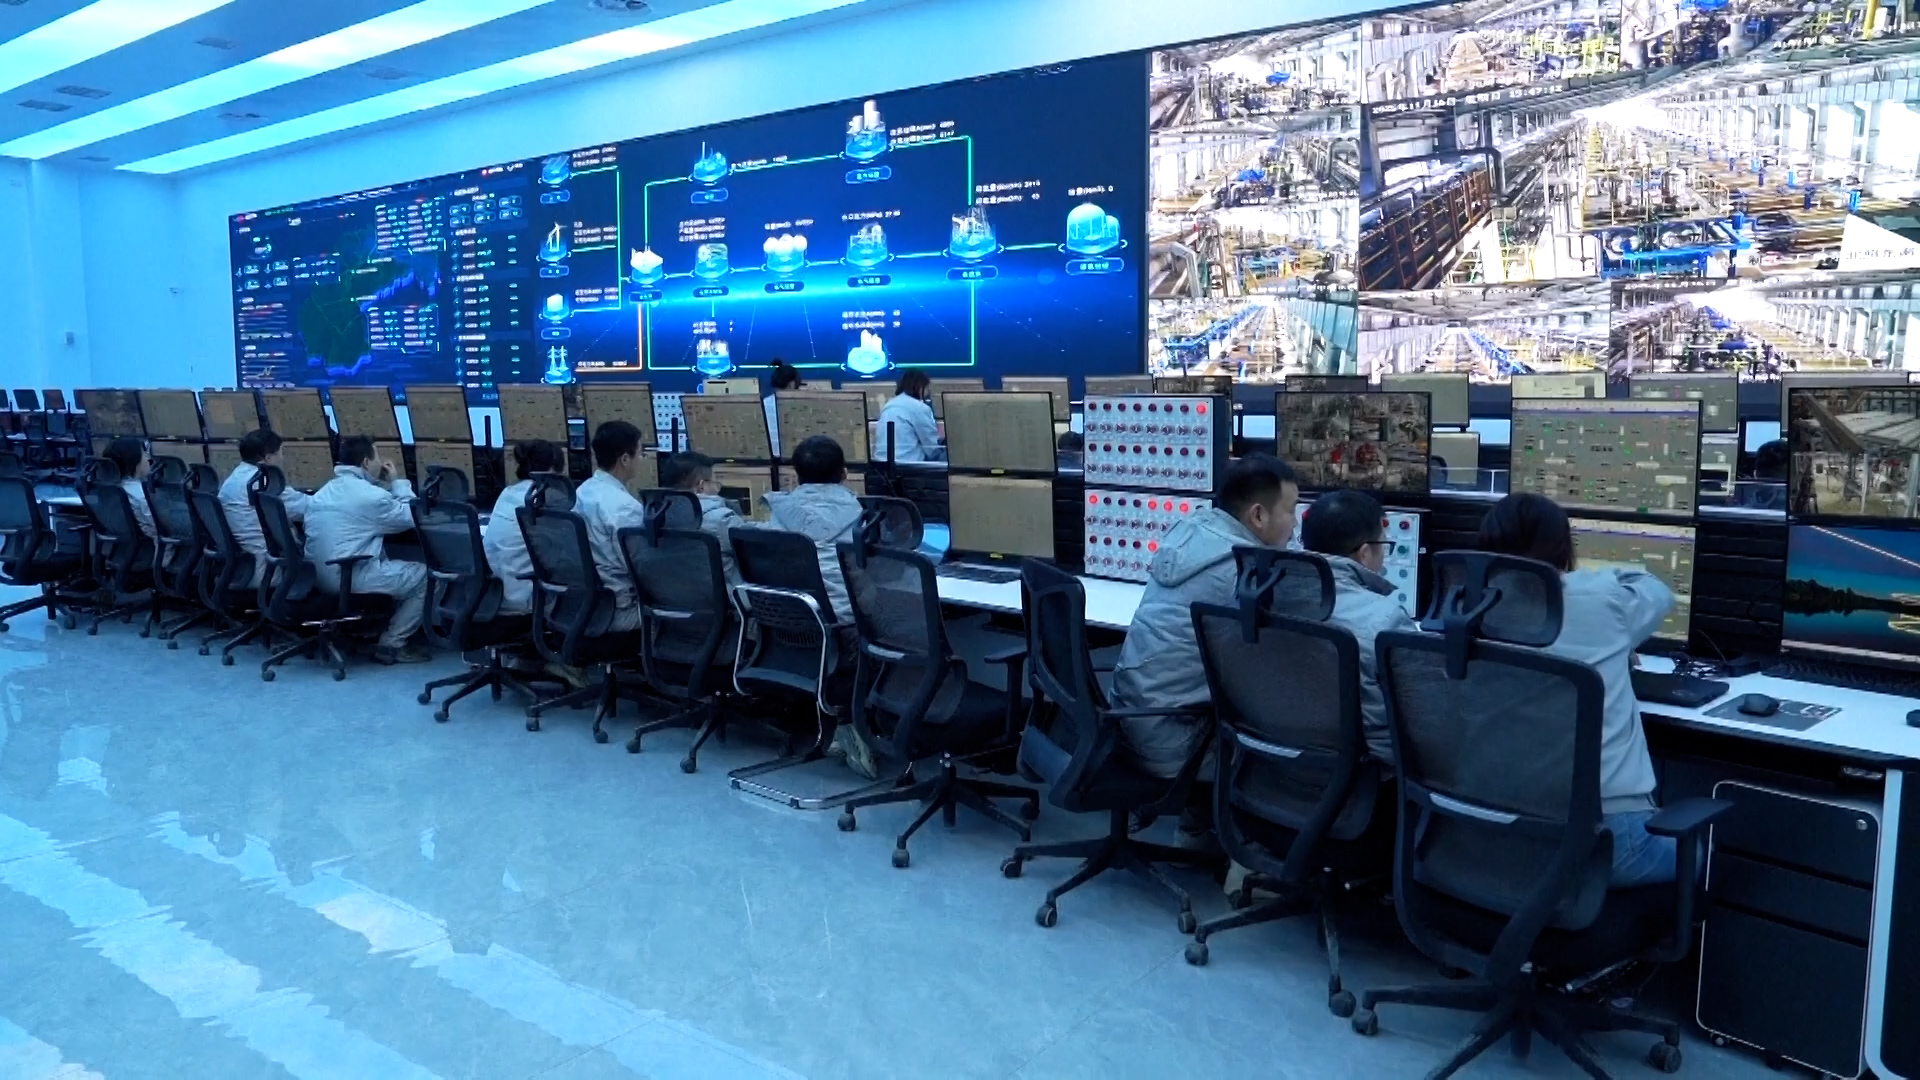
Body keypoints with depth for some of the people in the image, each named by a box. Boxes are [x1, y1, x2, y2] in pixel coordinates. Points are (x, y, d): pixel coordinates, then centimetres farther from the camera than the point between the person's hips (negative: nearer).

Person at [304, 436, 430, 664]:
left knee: (398, 567, 29)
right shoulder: (371, 495, -14)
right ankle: (392, 644, 6)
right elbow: (412, 518, -2)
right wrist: (398, 482, 9)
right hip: (354, 577, -10)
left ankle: (379, 631, 28)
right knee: (424, 575, 5)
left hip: (322, 576, 10)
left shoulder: (323, 493, 14)